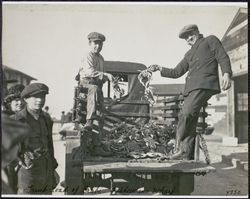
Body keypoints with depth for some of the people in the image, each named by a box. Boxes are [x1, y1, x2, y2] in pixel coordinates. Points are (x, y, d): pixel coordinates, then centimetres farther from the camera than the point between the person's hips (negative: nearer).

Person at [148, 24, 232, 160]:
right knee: (190, 120, -1)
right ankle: (187, 155, -1)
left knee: (186, 114, -23)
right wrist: (160, 69, 17)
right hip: (191, 87, 7)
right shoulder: (189, 54, 34)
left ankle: (180, 148, -17)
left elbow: (223, 57, 3)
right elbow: (176, 72, 29)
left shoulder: (210, 40, 18)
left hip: (205, 84, -7)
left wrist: (226, 74, -15)